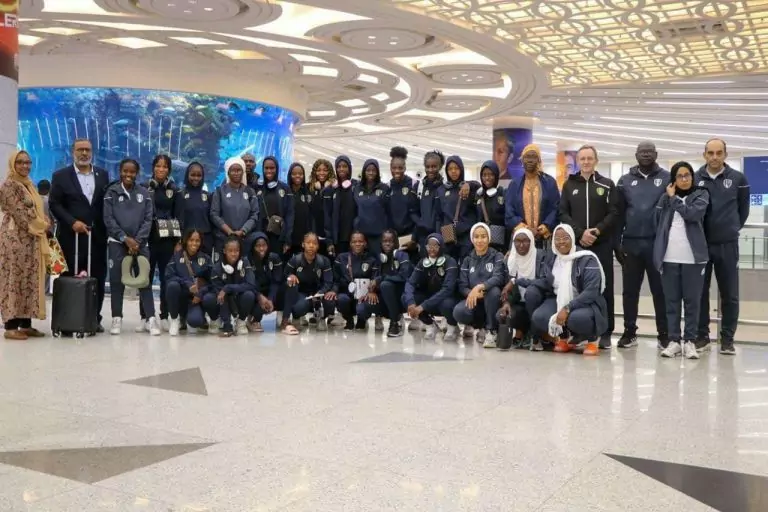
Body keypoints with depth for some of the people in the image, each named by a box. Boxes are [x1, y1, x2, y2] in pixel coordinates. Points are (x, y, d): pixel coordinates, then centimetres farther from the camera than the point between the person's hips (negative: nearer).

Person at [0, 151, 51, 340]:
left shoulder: (29, 185, 19)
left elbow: (38, 210, 22)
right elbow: (19, 213, -14)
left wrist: (45, 222, 2)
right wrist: (41, 226, -8)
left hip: (33, 240, 9)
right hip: (16, 238, -9)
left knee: (29, 281, 7)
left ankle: (25, 323, 11)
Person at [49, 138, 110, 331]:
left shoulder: (103, 175, 12)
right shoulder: (60, 176, 4)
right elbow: (54, 203, -2)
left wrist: (107, 229, 1)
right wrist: (72, 222, -15)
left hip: (97, 236, 3)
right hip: (72, 236, -3)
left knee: (98, 279, 4)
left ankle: (94, 318, 14)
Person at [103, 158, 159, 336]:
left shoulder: (144, 193, 8)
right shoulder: (112, 192, 4)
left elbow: (148, 219, 2)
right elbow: (108, 219, -2)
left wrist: (137, 240, -9)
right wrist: (125, 238, -11)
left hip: (140, 243, 1)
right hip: (118, 243, 0)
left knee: (145, 280, -4)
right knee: (116, 281, 0)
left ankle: (151, 318, -4)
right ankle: (117, 318, 7)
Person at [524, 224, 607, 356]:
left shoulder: (587, 259, -13)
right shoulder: (551, 260, 6)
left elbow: (592, 291, -22)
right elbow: (545, 283, -5)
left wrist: (567, 308, -31)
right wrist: (517, 281, -15)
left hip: (585, 303, -5)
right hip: (558, 301, 5)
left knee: (577, 318, -40)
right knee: (538, 317, -23)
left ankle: (591, 340, -2)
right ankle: (565, 337, 7)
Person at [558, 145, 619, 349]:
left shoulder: (607, 185, 8)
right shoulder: (569, 185, 11)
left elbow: (614, 213, 0)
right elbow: (563, 214, 4)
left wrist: (597, 231, -14)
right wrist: (580, 233, -10)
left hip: (602, 244, -1)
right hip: (576, 244, 1)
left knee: (603, 288, 0)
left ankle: (605, 332, 6)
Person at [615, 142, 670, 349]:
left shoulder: (667, 178, 1)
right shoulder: (625, 181, 8)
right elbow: (618, 214, 8)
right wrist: (617, 242, 3)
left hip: (658, 242, -2)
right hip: (631, 243, 2)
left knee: (660, 290, 5)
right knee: (630, 290, 8)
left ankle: (664, 334, 13)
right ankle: (629, 332, 17)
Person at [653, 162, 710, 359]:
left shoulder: (701, 195, 4)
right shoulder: (665, 198, 10)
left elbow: (692, 214, -13)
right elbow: (657, 222, 10)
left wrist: (674, 198, -4)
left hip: (693, 257, -2)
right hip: (669, 257, 2)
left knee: (692, 301, 2)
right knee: (671, 301, 5)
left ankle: (690, 341, 8)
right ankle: (674, 340, 11)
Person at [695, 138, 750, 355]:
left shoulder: (738, 179, 1)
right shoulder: (694, 179, 1)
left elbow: (743, 208, 12)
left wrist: (733, 228, 11)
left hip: (727, 245, 0)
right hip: (700, 244, 0)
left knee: (729, 295, 4)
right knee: (700, 293, 6)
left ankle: (727, 338, 14)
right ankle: (702, 336, 16)